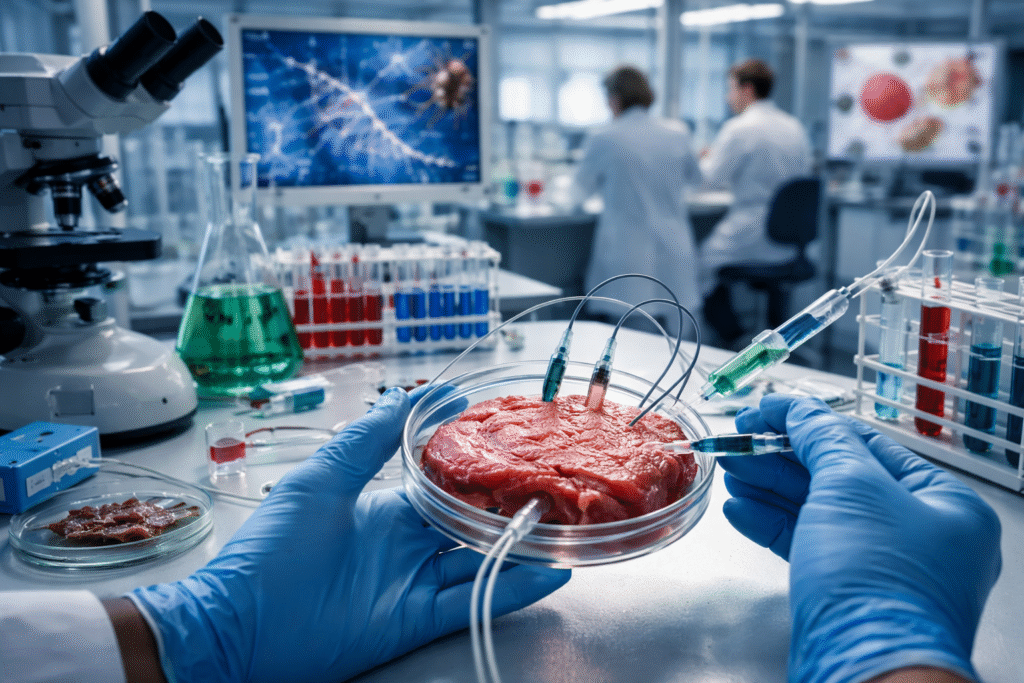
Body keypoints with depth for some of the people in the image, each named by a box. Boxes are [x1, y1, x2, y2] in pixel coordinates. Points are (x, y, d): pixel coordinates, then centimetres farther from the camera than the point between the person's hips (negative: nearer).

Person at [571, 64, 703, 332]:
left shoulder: (602, 139, -6)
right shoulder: (678, 134, 4)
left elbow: (580, 192, 10)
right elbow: (695, 178, 24)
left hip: (626, 256, -4)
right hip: (674, 255, 4)